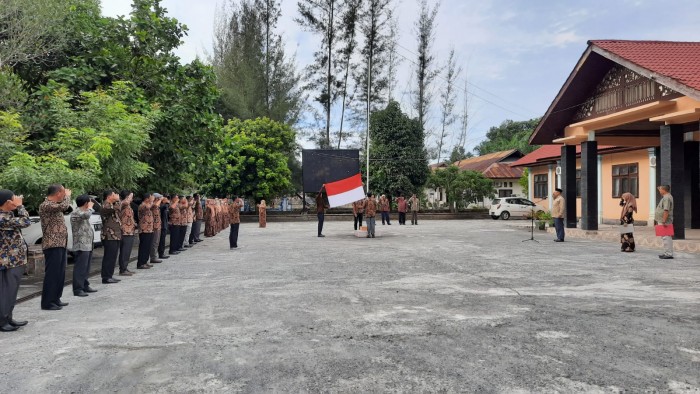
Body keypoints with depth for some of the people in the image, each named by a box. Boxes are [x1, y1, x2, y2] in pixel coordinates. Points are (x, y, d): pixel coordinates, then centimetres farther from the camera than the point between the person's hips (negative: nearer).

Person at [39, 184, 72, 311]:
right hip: (53, 245, -10)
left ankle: (55, 299, 23)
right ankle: (47, 302, -2)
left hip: (61, 244, 10)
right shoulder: (45, 205, -15)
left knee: (60, 273, 14)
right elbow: (64, 206, -26)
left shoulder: (54, 205, 15)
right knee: (52, 273, -7)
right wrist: (67, 195, -11)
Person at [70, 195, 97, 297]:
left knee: (86, 268, 16)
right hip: (81, 245, -10)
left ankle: (85, 286, 24)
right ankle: (77, 289, -8)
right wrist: (90, 207, -15)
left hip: (88, 245, 10)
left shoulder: (84, 212, 19)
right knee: (80, 268, -9)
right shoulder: (75, 213, -12)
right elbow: (87, 215, -30)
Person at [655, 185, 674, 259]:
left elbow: (666, 210, -24)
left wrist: (664, 221, -26)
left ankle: (669, 254, -9)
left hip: (664, 222, -11)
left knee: (666, 237, -9)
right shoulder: (666, 197, 16)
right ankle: (667, 253, 21)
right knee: (665, 237, 15)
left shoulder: (667, 198, -17)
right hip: (662, 221, 11)